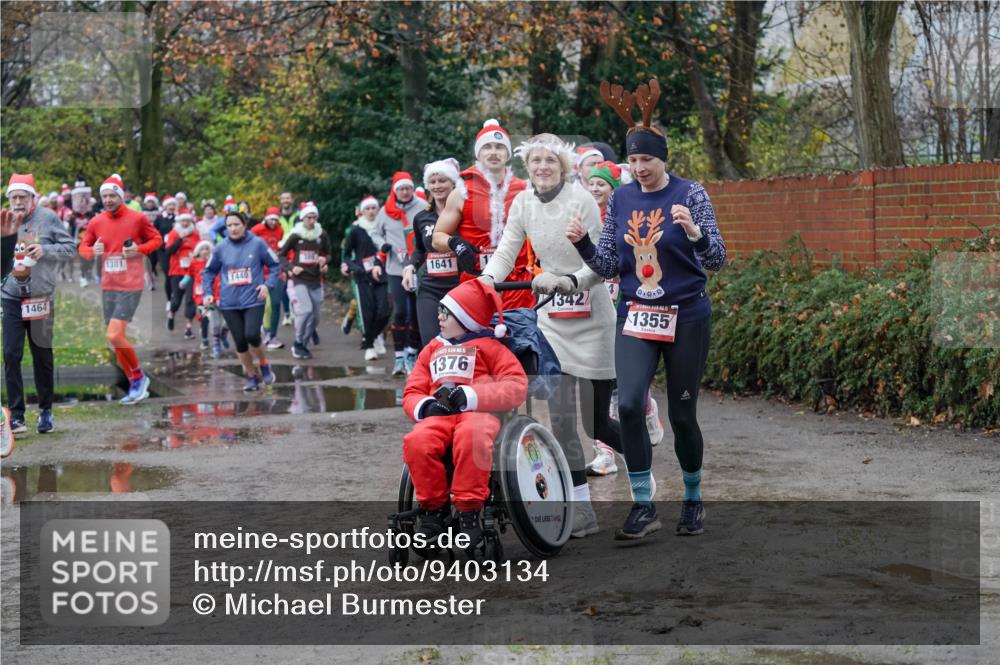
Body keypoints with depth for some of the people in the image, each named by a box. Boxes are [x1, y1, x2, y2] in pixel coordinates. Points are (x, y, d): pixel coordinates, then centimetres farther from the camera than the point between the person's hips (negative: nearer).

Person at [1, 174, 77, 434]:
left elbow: (70, 249, -3)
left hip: (41, 296, -1)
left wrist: (45, 250, -18)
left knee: (42, 355, 8)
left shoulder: (48, 218, -4)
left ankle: (45, 410, 23)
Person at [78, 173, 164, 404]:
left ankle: (139, 376, 3)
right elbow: (83, 247, 15)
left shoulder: (137, 218, -6)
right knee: (116, 339, 9)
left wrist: (139, 250, -13)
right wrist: (92, 251, -9)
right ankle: (135, 385, 23)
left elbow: (157, 239, 5)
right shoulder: (96, 222, 5)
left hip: (130, 287, -6)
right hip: (108, 287, 6)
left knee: (115, 336, -18)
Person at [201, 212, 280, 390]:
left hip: (253, 300, -3)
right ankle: (252, 376, 22)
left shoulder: (257, 244, -5)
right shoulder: (221, 248, 1)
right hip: (229, 303, 3)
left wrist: (268, 284, -9)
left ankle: (264, 365, 9)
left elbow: (275, 265, 5)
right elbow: (208, 272, 13)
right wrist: (207, 293, 1)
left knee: (252, 335, -18)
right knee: (240, 342, 4)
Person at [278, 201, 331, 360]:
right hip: (298, 280, -4)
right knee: (305, 310, -20)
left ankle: (302, 345, 31)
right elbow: (281, 254, 2)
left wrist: (325, 260, -5)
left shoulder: (322, 235, 4)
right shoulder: (294, 235, -6)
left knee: (315, 316, 7)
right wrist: (291, 267, -12)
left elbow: (327, 254, 18)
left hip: (316, 280, 4)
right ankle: (299, 344, -5)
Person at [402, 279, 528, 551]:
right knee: (417, 442, -32)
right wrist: (425, 406, -4)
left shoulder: (488, 346, 14)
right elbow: (412, 393, 23)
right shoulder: (432, 349, 29)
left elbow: (517, 387, 0)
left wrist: (470, 396, -13)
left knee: (470, 436, -40)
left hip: (479, 412, -3)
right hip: (438, 414, 4)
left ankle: (469, 512, -33)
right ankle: (433, 508, -17)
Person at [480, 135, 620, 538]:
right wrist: (487, 279, -19)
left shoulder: (581, 200, -12)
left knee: (595, 421, 0)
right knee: (560, 417, -3)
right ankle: (581, 509, 3)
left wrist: (569, 281, -34)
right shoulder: (523, 203, 4)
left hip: (590, 319, -4)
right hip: (552, 318, 4)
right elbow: (506, 250, 1)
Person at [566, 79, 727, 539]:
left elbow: (716, 260, -13)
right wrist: (582, 243, -13)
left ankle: (693, 499, 28)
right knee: (629, 403, -17)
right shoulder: (621, 198, 4)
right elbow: (609, 265, 6)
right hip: (636, 316, 2)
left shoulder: (689, 193, -7)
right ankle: (643, 507, -8)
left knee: (681, 414, 5)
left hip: (686, 316, -2)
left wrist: (693, 232, -32)